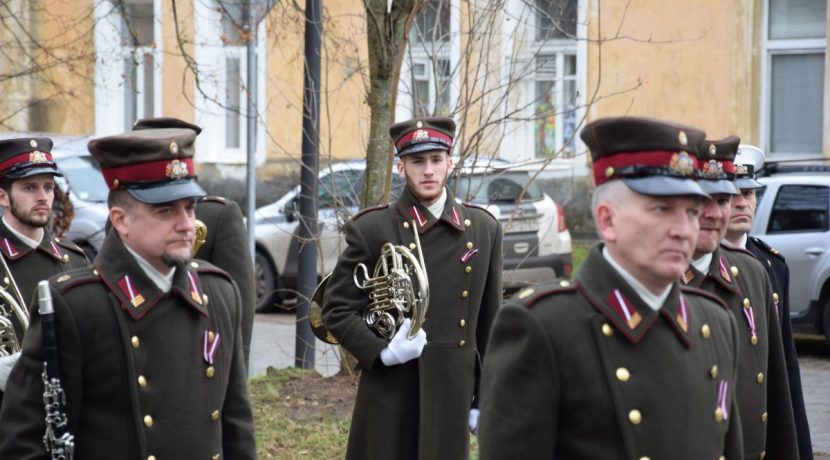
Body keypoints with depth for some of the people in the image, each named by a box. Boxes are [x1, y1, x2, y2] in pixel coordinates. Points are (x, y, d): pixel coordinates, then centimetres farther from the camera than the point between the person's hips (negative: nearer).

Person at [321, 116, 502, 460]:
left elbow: (488, 324, 10)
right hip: (390, 397, -3)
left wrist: (484, 400, 10)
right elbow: (336, 309, 0)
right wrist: (382, 352, -16)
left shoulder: (484, 229, 7)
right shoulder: (372, 229, -3)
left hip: (451, 394, 3)